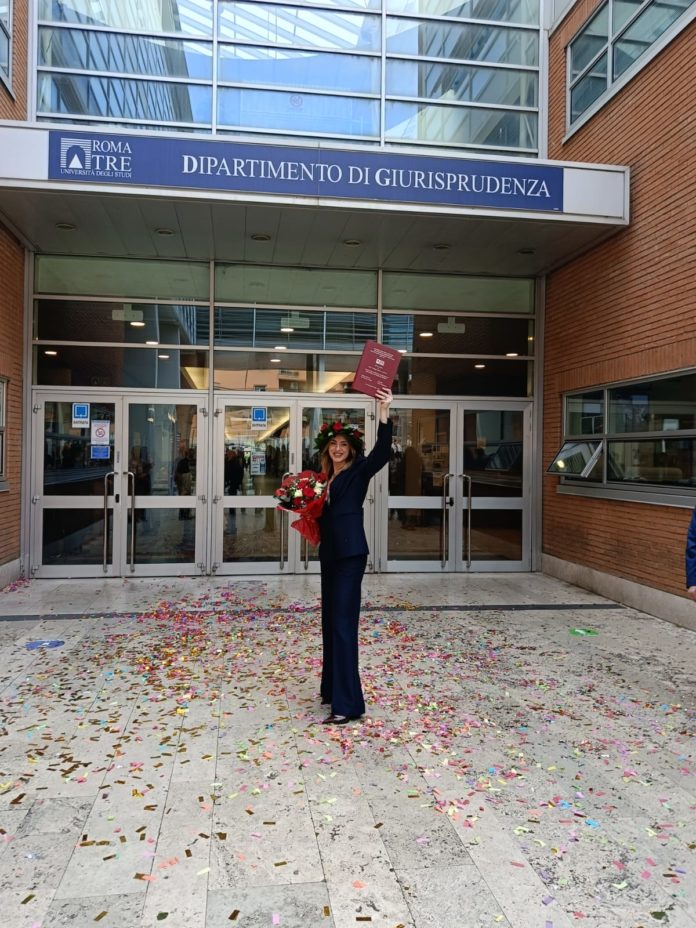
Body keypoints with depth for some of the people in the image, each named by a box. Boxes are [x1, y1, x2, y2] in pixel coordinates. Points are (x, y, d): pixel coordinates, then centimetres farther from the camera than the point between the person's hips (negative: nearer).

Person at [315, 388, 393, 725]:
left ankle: (348, 704, -9)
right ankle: (332, 688, 28)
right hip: (329, 554, 8)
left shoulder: (359, 472, -4)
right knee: (329, 620, 14)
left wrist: (384, 411, -31)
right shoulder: (325, 478, 15)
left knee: (343, 622, -12)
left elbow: (382, 450, -21)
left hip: (350, 554, -8)